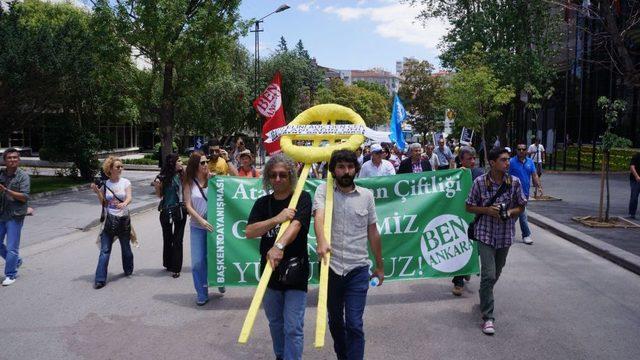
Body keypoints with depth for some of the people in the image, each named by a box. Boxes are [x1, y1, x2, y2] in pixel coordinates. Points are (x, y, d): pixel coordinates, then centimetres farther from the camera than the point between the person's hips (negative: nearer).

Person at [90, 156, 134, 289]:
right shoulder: (105, 184, 3)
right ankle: (100, 279, -3)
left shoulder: (125, 182, -2)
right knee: (104, 250, -4)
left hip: (124, 219, 0)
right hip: (110, 220, 0)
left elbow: (129, 197, -14)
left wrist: (124, 203, -36)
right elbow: (104, 204, 4)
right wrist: (97, 192, -10)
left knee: (126, 247, 13)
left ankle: (128, 270, 37)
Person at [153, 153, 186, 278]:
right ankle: (169, 264, 31)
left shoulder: (182, 175, -4)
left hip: (180, 211, 1)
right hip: (167, 212, -1)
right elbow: (159, 195, 2)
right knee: (168, 239, 14)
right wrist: (157, 186, -16)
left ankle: (176, 267, 9)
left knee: (178, 240, 3)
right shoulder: (164, 177, -8)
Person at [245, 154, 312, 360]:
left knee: (293, 327, -4)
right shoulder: (262, 203, 3)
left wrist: (279, 246, -44)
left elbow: (296, 224, -26)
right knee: (275, 323, 20)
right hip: (269, 270, 4)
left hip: (295, 271, -4)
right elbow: (249, 232, -10)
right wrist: (276, 219, -24)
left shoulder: (302, 198, -8)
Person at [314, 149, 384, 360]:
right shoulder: (323, 191, -4)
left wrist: (380, 267, 14)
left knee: (354, 325, -5)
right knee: (335, 321, 18)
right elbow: (319, 216, -24)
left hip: (358, 269, 0)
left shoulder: (366, 195, 2)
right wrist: (321, 242, -44)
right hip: (330, 267, 1)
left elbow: (373, 233, 9)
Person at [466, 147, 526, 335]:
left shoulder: (515, 182, -5)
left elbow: (521, 206, 6)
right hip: (486, 234, -3)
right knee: (488, 275, -11)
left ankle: (485, 297, 47)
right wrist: (487, 210, -19)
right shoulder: (480, 182, -11)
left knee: (496, 273, 19)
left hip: (505, 235, 4)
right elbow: (469, 207, -2)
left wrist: (508, 212, -14)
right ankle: (488, 317, -2)